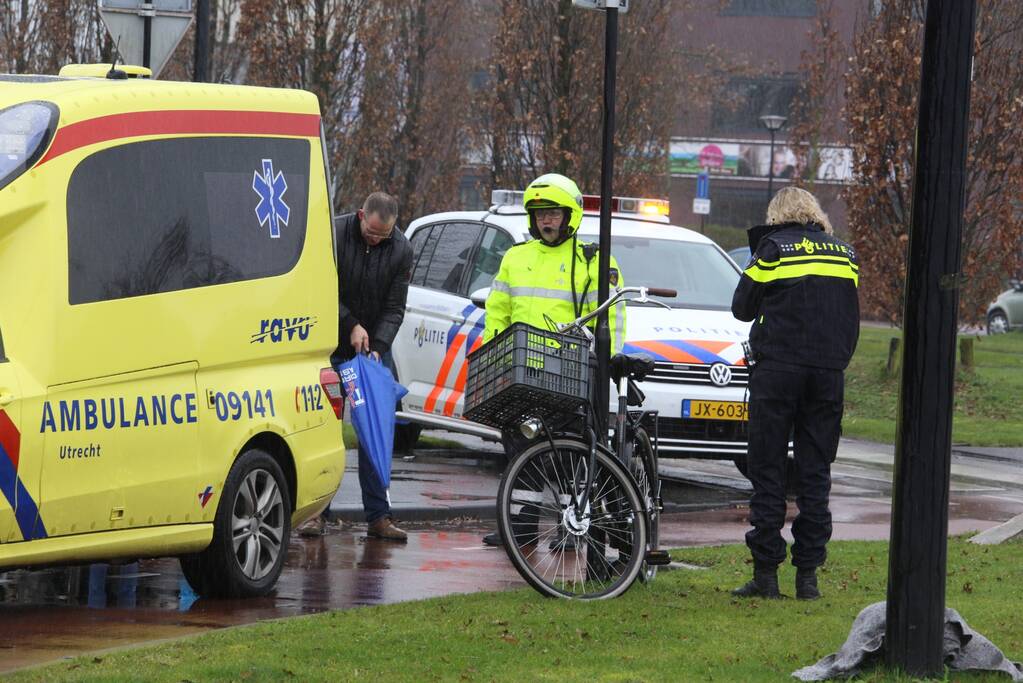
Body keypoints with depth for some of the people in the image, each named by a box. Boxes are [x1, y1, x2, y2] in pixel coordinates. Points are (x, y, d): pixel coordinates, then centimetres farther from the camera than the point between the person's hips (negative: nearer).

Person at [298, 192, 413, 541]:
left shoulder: (400, 250, -6)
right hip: (331, 347, -2)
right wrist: (352, 326, -18)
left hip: (374, 347, 2)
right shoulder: (334, 234, -14)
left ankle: (378, 515, 1)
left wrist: (378, 346, -17)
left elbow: (394, 308, -3)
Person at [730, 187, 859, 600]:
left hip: (777, 369, -4)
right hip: (828, 372, 4)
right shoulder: (844, 253, 12)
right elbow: (851, 320, 15)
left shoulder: (773, 248, -2)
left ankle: (766, 573, -3)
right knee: (815, 475, 7)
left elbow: (742, 308, 5)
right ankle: (808, 574, 4)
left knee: (767, 473, 1)